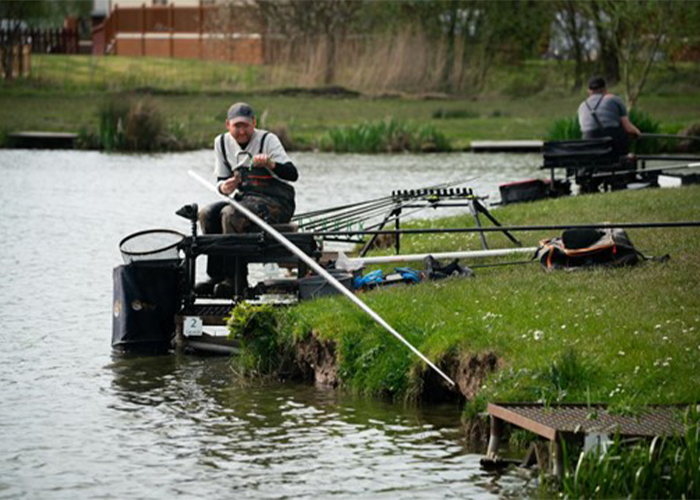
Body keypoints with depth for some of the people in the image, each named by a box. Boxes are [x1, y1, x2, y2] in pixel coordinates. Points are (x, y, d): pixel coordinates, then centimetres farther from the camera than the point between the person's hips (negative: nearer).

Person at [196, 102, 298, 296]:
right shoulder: (222, 143, 7)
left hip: (276, 203, -6)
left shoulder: (267, 140, -9)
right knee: (207, 214, -16)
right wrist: (224, 187, -13)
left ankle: (235, 280, -27)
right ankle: (217, 276, -13)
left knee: (230, 214, -29)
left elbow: (292, 174, -19)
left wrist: (270, 164, -39)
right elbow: (221, 179, 12)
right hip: (245, 199, 6)